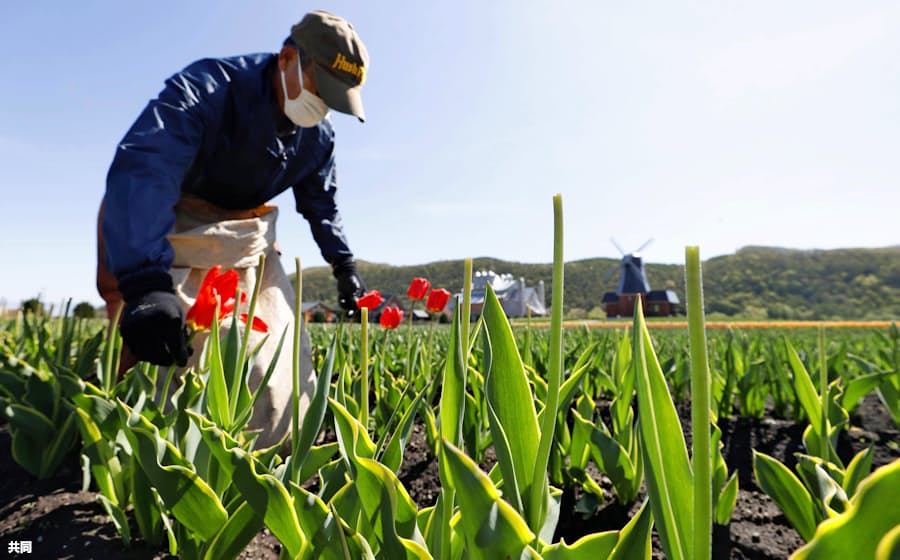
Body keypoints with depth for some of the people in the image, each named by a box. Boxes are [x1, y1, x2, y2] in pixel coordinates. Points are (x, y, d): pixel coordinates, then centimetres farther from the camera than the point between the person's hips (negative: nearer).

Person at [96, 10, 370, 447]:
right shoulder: (207, 88, -27)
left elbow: (320, 204, 9)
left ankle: (279, 460, 23)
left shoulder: (318, 135, -6)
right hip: (155, 234, -5)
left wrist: (344, 265, -2)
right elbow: (140, 171, -43)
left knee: (279, 353, 4)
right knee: (162, 361, -14)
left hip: (245, 238, 6)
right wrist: (147, 283, -56)